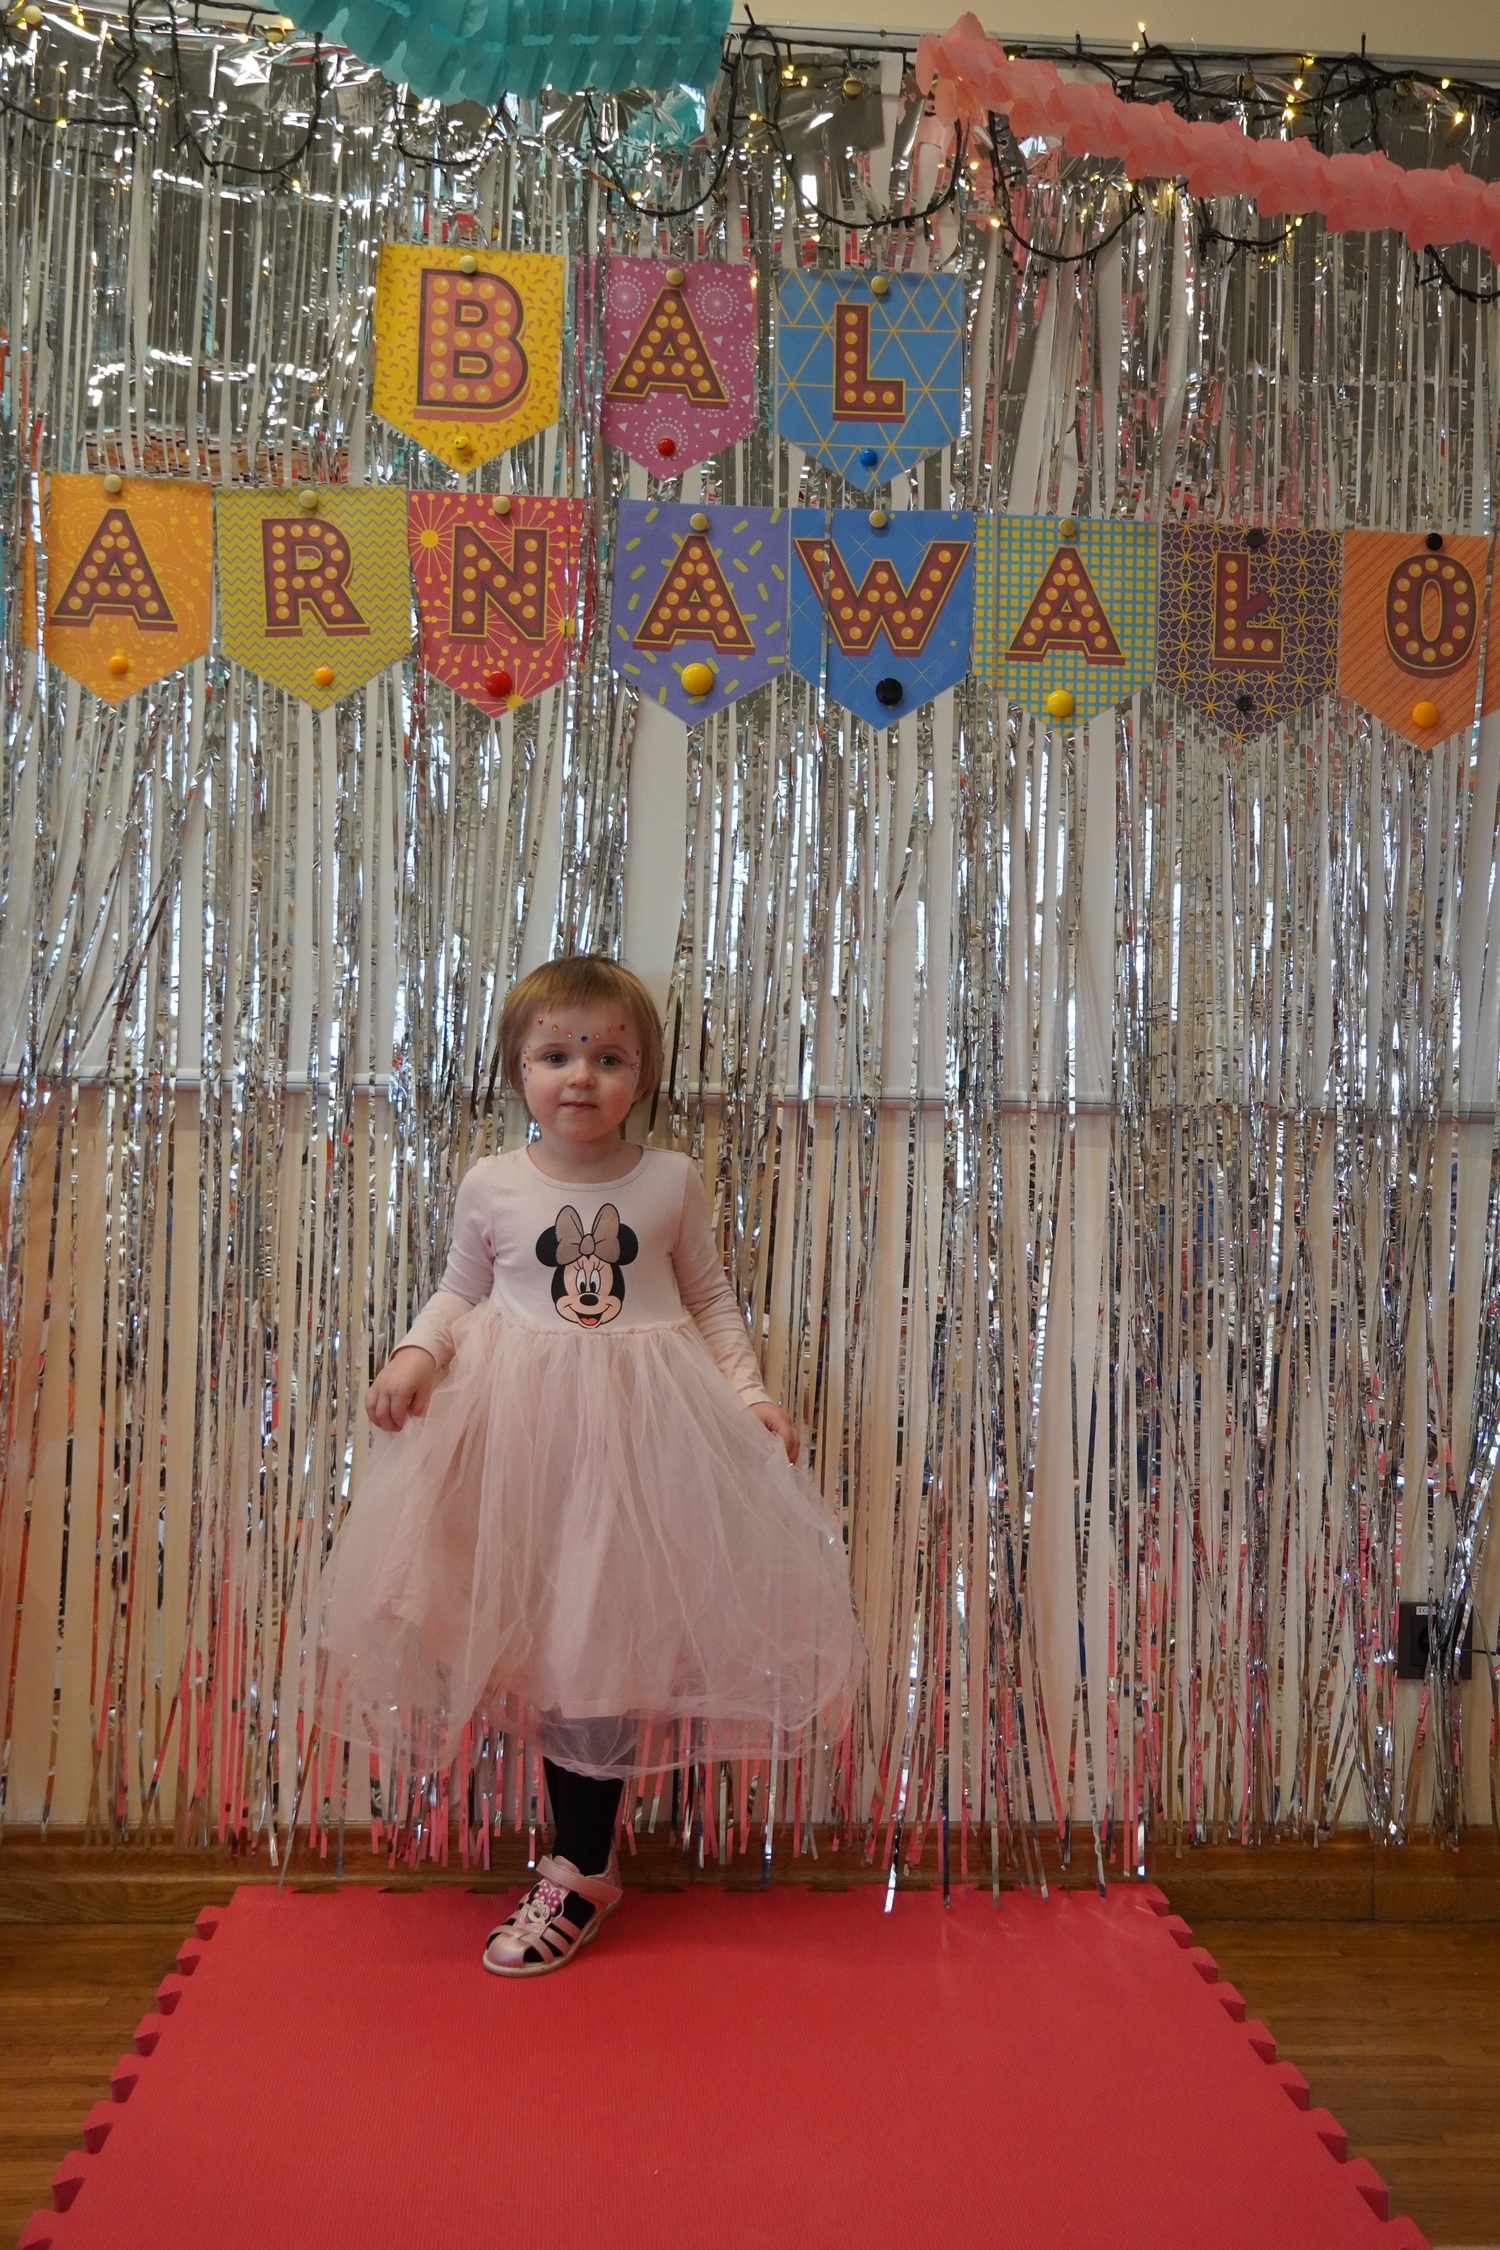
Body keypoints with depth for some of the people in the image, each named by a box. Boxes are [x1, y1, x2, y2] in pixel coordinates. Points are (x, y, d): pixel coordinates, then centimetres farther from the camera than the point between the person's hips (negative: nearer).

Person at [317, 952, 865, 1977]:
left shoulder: (672, 1180, -1)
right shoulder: (491, 1184, 0)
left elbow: (711, 1297, 9)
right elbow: (462, 1292, 12)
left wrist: (750, 1392, 0)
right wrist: (417, 1352, -7)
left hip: (644, 1427, -1)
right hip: (521, 1426, 1)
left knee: (607, 1631, -1)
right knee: (549, 1635, 6)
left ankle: (578, 1871, 14)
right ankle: (591, 1858, 24)